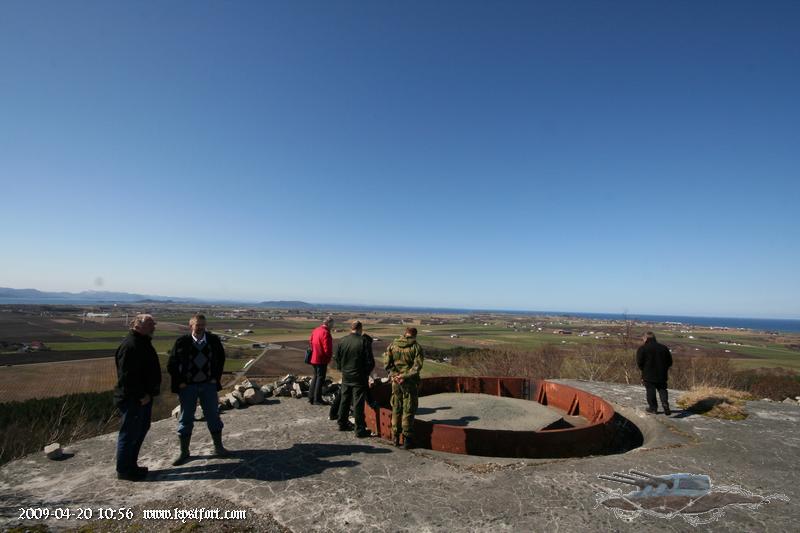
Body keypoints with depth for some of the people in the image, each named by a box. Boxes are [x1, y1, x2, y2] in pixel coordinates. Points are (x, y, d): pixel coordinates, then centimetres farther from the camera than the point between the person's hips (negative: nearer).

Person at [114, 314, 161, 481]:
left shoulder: (143, 342, 11)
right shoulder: (129, 346, -22)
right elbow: (127, 376, -25)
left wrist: (149, 393, 17)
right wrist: (141, 396, -20)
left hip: (144, 397, 11)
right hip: (133, 399, -11)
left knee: (141, 429, 20)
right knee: (129, 433, 3)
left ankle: (131, 465, 33)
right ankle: (124, 470, 18)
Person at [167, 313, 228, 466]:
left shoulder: (213, 340, -6)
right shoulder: (182, 342, -12)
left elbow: (221, 358, 9)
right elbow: (171, 364, -2)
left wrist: (216, 378, 4)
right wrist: (180, 382, -5)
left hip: (208, 385, 2)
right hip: (188, 386, -1)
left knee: (214, 417, 10)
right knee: (185, 419, 9)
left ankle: (218, 447, 25)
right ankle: (184, 452, 25)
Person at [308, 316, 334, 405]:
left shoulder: (316, 330, 7)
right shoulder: (325, 333, -21)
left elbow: (310, 341, 16)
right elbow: (327, 348, -22)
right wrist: (330, 356, -4)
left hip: (314, 357, 9)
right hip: (321, 359, -9)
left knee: (315, 377, 19)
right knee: (320, 378, 2)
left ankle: (311, 397, 25)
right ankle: (317, 399, 9)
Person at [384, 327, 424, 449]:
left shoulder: (393, 345, 3)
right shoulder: (416, 347, -7)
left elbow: (386, 363, -4)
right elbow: (417, 366, -15)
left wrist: (394, 374, -8)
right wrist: (405, 376, -16)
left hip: (396, 382, 3)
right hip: (410, 382, -3)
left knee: (396, 410, 14)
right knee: (408, 411, 6)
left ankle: (395, 438, 20)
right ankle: (407, 439, 9)